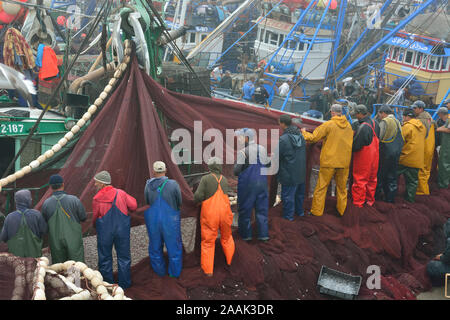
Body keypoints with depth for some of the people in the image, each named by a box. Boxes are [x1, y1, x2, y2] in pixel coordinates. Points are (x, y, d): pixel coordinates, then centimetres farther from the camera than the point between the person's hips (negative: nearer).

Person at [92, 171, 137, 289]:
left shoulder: (97, 198, -11)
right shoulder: (120, 193, -6)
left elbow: (95, 217, -4)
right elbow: (133, 206, -6)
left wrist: (95, 226, 18)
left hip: (104, 232, -1)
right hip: (122, 230, 2)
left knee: (105, 258, 14)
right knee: (123, 257, 13)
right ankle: (124, 284, 22)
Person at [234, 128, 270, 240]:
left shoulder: (242, 152, -16)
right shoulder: (263, 149, 1)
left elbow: (236, 171, -14)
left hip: (247, 184, -5)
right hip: (262, 183, 5)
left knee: (245, 210, 10)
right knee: (262, 209, 13)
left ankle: (246, 234, 19)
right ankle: (263, 234, 17)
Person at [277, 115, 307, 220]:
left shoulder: (283, 139, -22)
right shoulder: (301, 135, 2)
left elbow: (277, 157, -15)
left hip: (289, 174, -7)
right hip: (301, 172, 8)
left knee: (288, 195, 6)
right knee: (299, 193, 22)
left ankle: (288, 215, 15)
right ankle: (299, 211, 36)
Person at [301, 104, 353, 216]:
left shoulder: (328, 125, -12)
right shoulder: (349, 126, 2)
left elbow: (313, 138, -10)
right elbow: (350, 142, 12)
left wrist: (304, 132, 9)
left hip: (329, 161, -4)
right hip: (344, 162, 4)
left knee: (321, 187, 6)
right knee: (342, 187, 18)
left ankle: (317, 211, 10)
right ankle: (342, 210, 26)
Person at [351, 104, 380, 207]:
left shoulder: (362, 127, -27)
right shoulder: (374, 123, 0)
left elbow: (356, 146, -24)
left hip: (363, 159, -8)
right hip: (374, 156, 8)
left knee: (360, 180, 3)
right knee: (372, 179, 19)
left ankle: (358, 203, 12)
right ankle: (370, 200, 32)